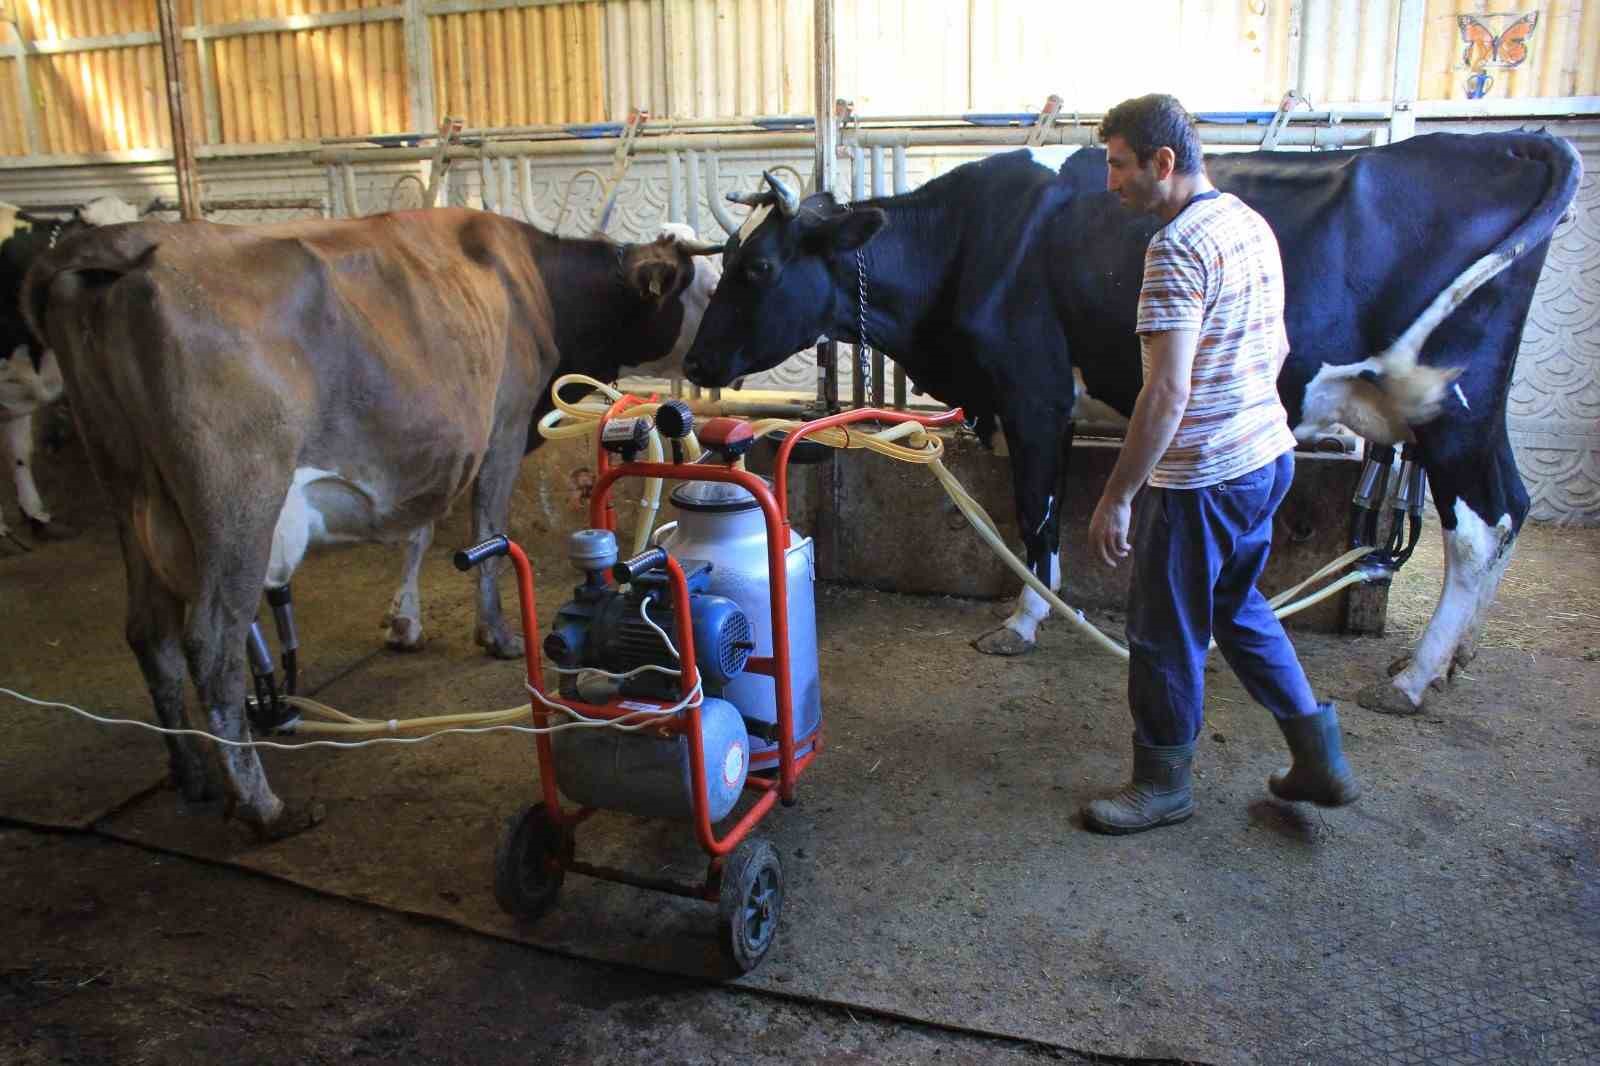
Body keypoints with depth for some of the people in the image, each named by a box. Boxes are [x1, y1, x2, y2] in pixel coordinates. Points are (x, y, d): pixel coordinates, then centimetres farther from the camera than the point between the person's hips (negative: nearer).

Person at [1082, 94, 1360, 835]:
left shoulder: (1178, 248, -20)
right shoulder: (1252, 224, 8)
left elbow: (1167, 391, -26)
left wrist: (1116, 497, -21)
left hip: (1200, 476, -10)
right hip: (1266, 454, 10)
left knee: (1167, 632, 6)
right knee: (1235, 606, 24)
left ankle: (1163, 781, 22)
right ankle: (1319, 754, 29)